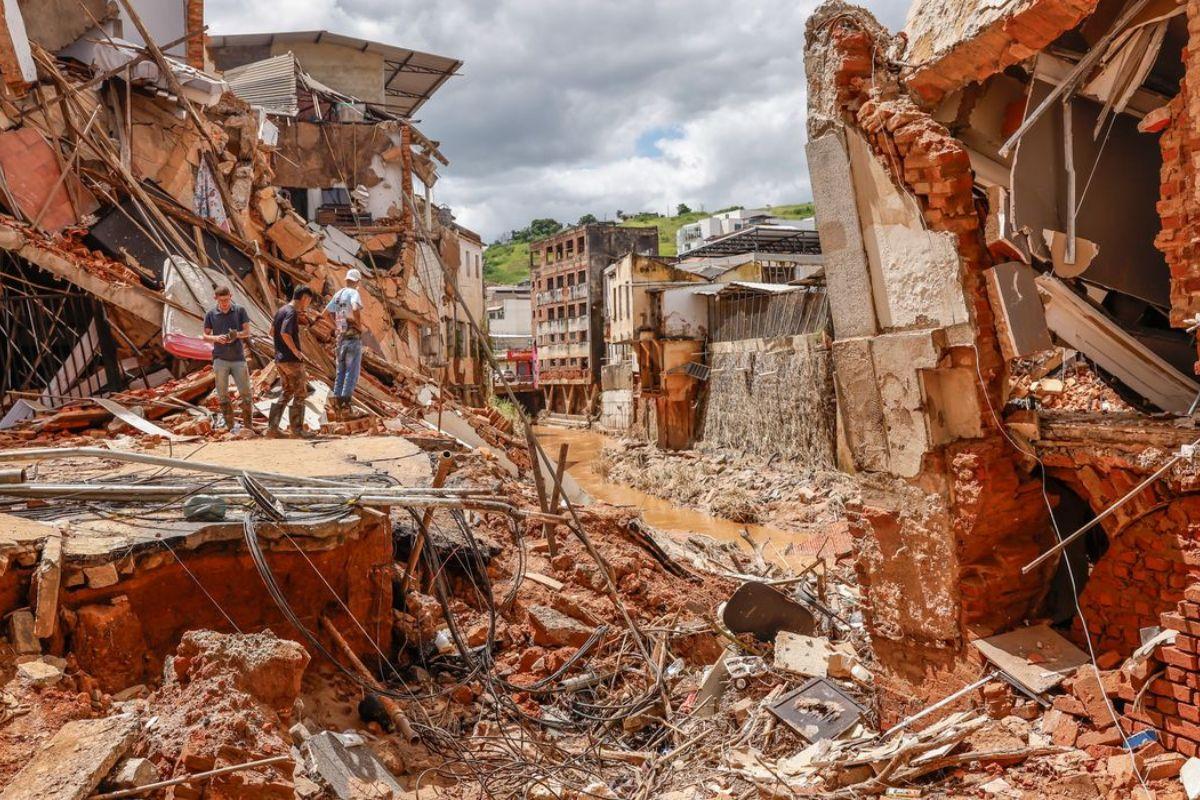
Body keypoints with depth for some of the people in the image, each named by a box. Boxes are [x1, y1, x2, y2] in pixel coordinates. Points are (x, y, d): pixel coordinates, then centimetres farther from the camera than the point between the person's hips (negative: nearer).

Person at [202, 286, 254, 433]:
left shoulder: (240, 310, 2)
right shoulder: (210, 314, 4)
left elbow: (247, 332, 3)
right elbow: (205, 335, 8)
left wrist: (236, 335, -18)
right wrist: (216, 338, -14)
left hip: (238, 358, -1)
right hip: (220, 359, 1)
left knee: (245, 393, -1)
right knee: (222, 394, 2)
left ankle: (248, 426, 6)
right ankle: (230, 427, 9)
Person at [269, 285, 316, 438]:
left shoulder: (281, 310, 13)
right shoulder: (292, 312, -15)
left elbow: (272, 332, 22)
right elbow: (285, 333, -27)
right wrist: (296, 351, -19)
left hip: (279, 358, 9)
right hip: (292, 360, -9)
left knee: (287, 392, 15)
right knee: (300, 393, 1)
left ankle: (272, 427, 13)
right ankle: (297, 428, 6)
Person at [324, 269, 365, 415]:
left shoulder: (338, 294, 13)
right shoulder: (354, 293, -11)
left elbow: (327, 311, 25)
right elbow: (356, 309, -32)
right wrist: (359, 325, -17)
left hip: (341, 336, 8)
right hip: (353, 336, -8)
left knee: (341, 370, 13)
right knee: (352, 371, -4)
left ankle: (337, 399, 11)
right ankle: (345, 400, -9)